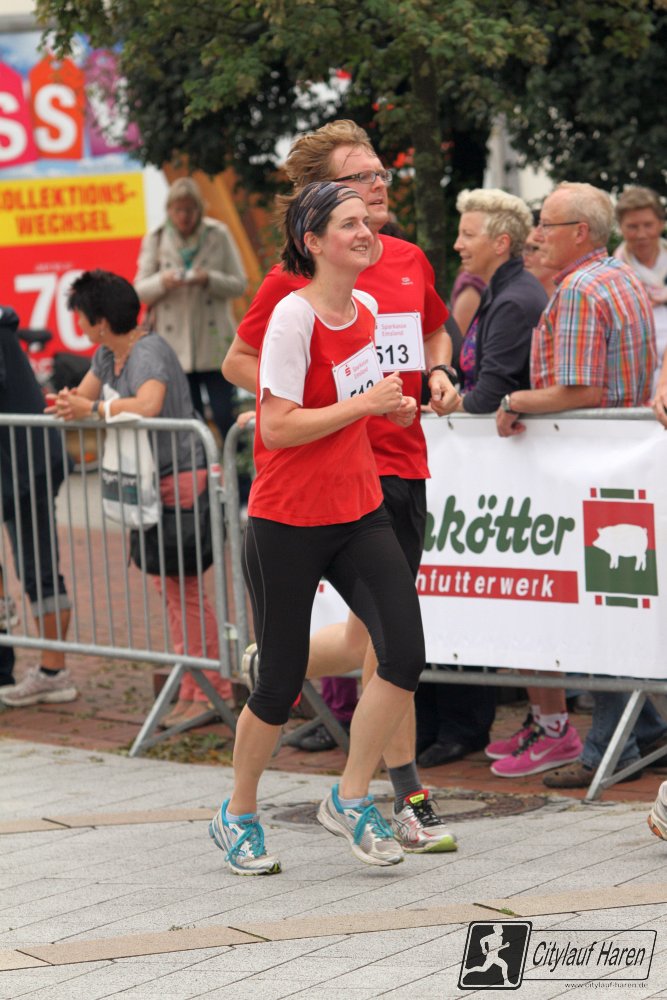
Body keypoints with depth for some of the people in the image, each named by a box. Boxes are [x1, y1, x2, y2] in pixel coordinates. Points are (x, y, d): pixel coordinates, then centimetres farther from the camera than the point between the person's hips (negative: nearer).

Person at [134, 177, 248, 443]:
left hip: (214, 344, -1)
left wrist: (209, 280, -17)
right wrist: (162, 282, -18)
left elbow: (239, 284, 1)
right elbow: (140, 290, 3)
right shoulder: (155, 241, 5)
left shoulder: (218, 235, 2)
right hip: (175, 346, 1)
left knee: (225, 416, -5)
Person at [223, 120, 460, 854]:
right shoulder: (295, 277, -7)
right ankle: (409, 802, 3)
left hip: (405, 459, 7)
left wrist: (440, 372, 5)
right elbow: (237, 362, -1)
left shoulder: (410, 262, 10)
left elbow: (436, 333, 27)